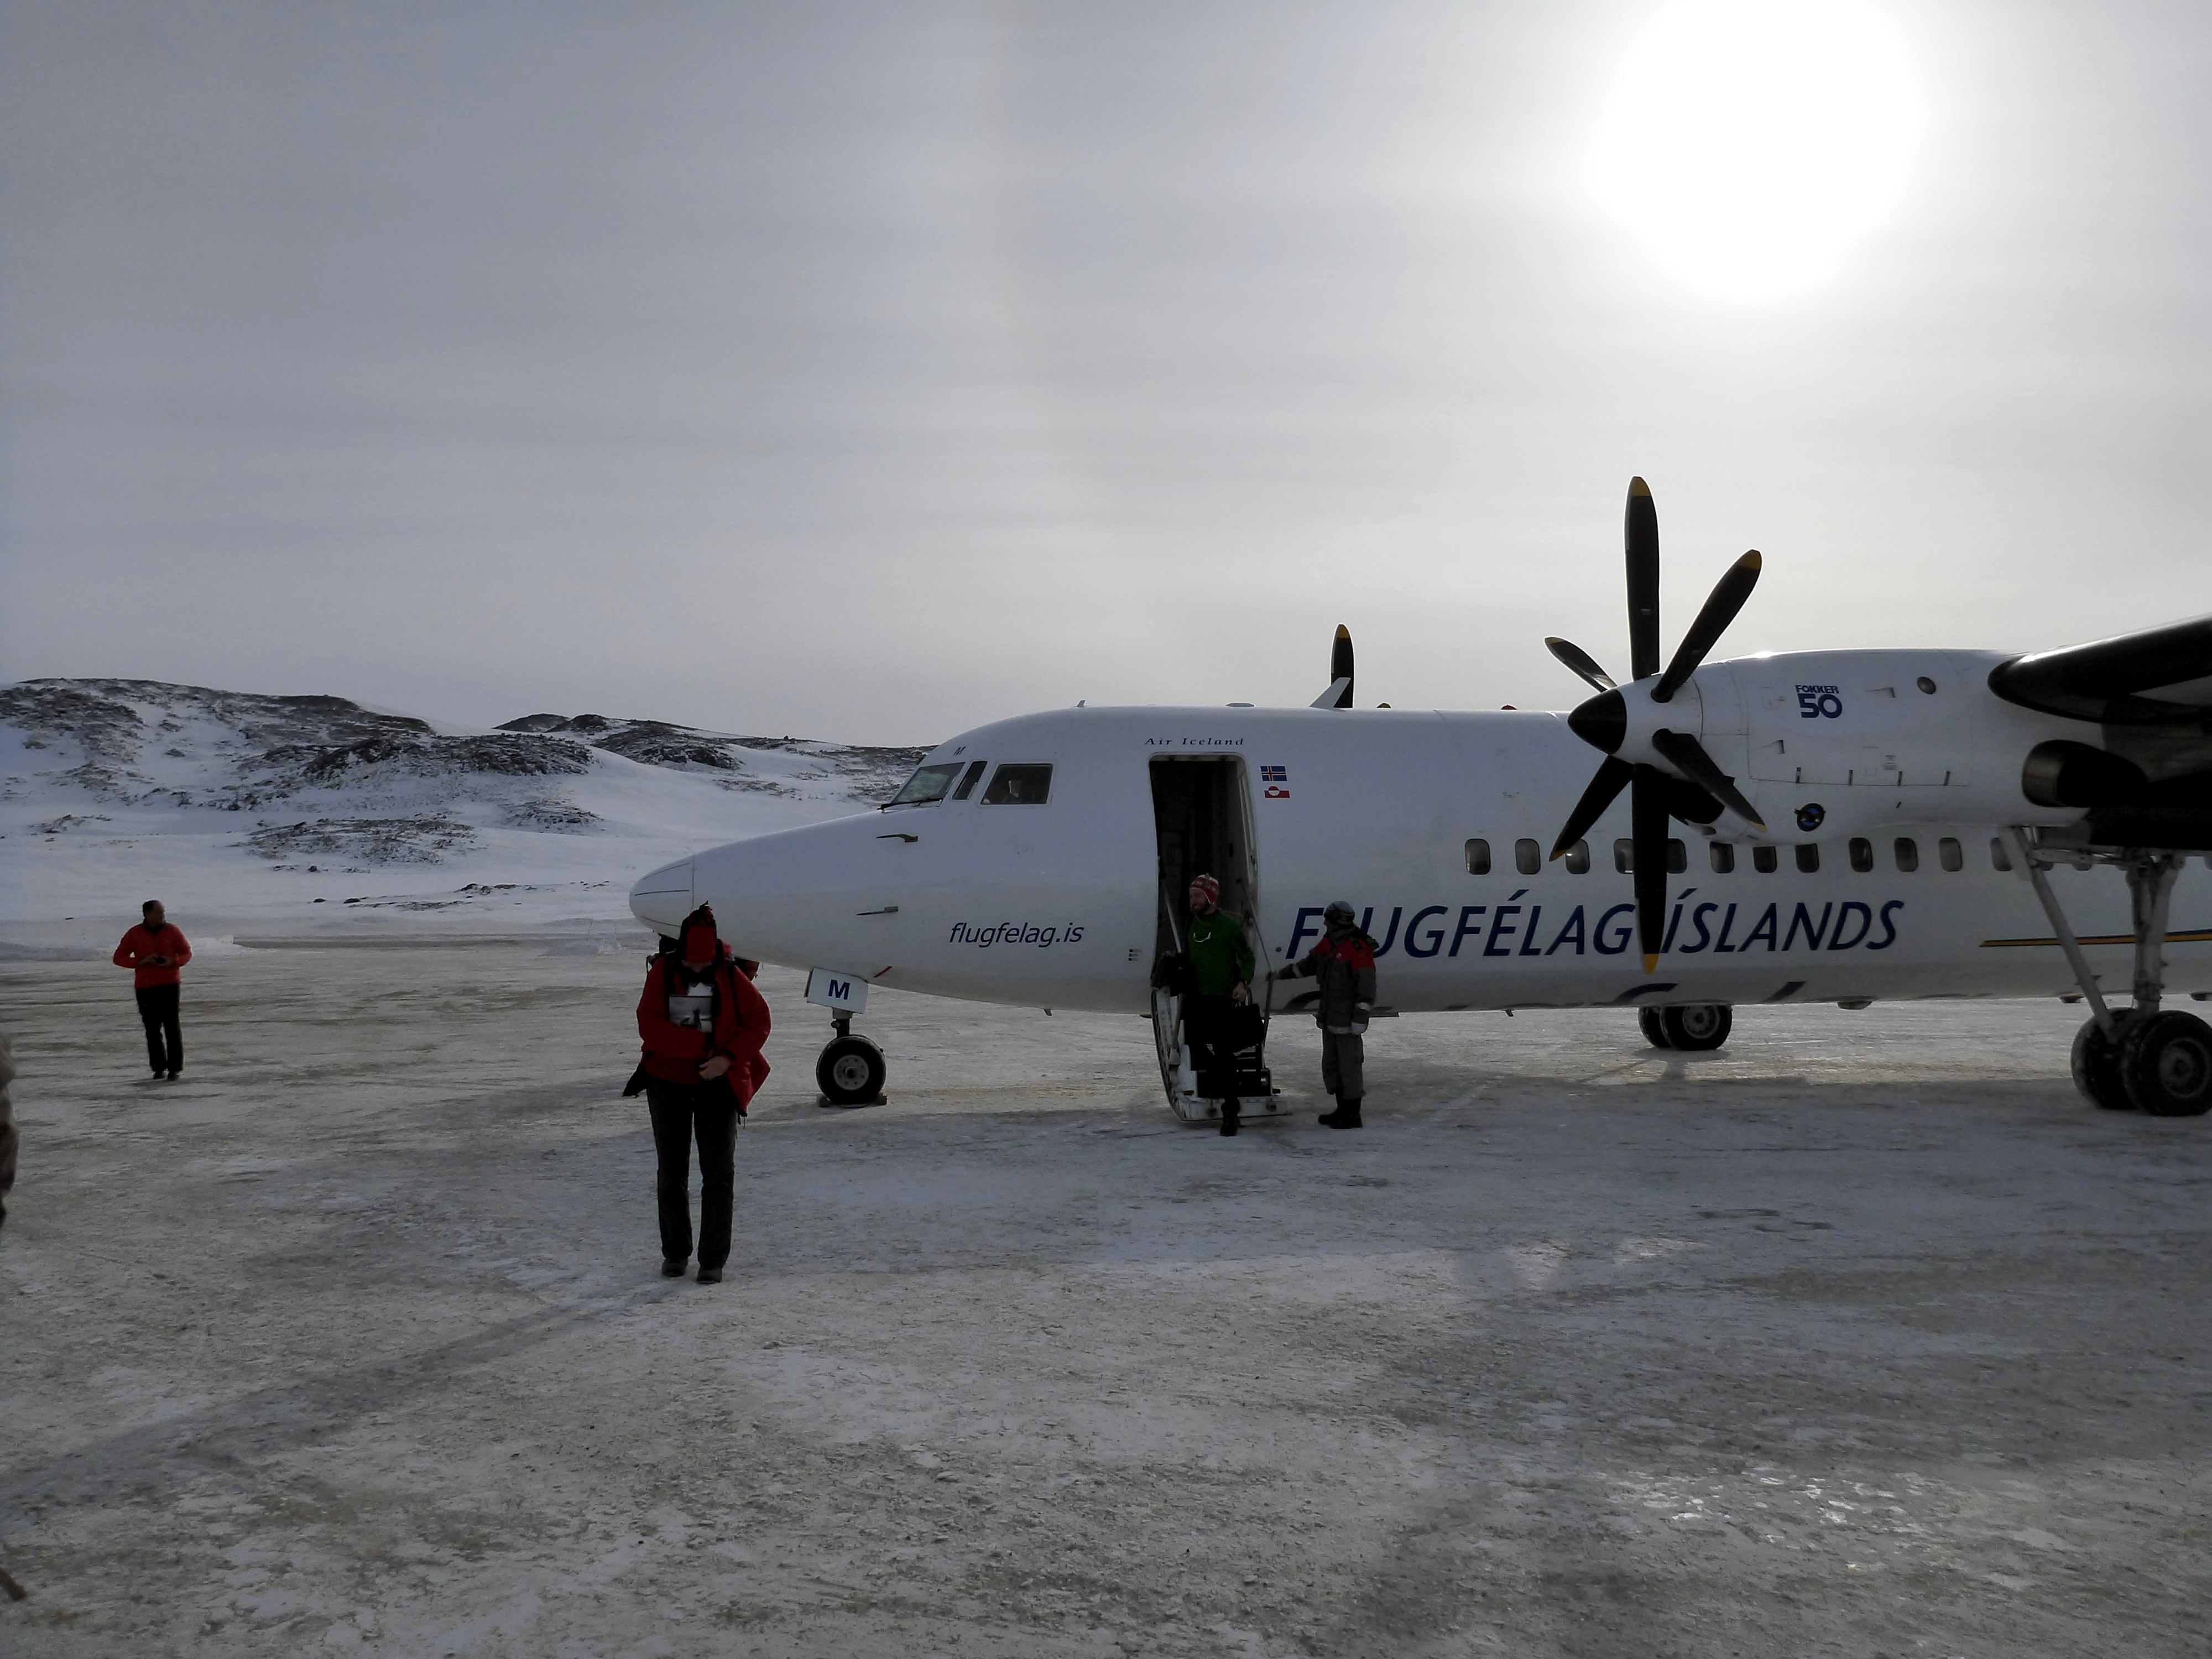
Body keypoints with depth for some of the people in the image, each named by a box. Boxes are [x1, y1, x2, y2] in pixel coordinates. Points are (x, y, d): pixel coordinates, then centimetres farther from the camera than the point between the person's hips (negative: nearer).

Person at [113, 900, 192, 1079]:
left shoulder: (172, 930, 3)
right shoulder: (135, 934, 2)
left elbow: (187, 953, 10)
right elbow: (119, 958, 3)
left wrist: (173, 961, -11)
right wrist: (141, 961, -13)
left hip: (169, 985, -1)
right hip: (145, 988, 1)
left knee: (172, 1026, -8)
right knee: (152, 1029, 5)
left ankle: (175, 1068, -6)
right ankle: (159, 1068, 14)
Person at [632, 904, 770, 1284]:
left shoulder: (731, 976, -6)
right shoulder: (662, 973, -7)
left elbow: (758, 1022, -6)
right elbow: (649, 1027, -15)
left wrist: (727, 1058, -21)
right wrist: (702, 1047, -20)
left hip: (718, 1084, -1)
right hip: (668, 1082, 1)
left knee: (719, 1172, -4)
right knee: (671, 1172, 10)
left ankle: (713, 1260, 3)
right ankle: (675, 1253, 23)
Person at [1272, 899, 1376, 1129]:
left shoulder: (1358, 949, -18)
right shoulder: (1329, 944, 10)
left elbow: (1366, 987, -20)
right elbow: (1309, 963, 27)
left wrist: (1360, 1019, -21)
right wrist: (1281, 975, 32)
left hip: (1348, 1020, -10)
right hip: (1329, 1018, 10)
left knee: (1349, 1065, -4)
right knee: (1331, 1065, 16)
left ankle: (1353, 1115, 4)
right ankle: (1342, 1110, 26)